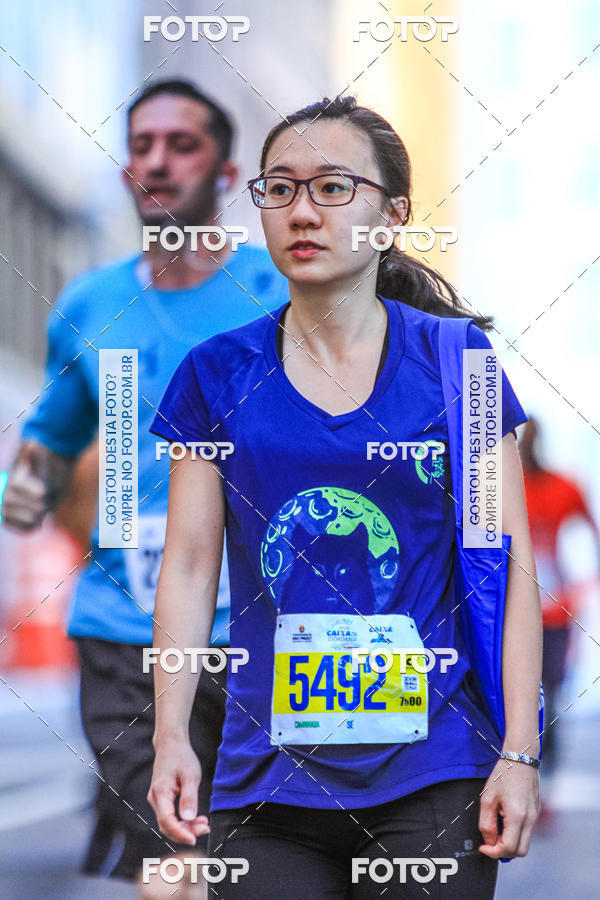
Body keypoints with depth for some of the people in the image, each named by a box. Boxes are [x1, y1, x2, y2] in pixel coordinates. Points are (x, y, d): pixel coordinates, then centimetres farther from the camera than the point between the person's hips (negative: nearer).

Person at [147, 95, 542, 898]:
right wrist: (171, 736, -6)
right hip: (267, 781, 1)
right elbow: (189, 567, 4)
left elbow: (510, 566, 1)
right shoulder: (219, 375, 6)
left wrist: (520, 753, -5)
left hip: (434, 775, -1)